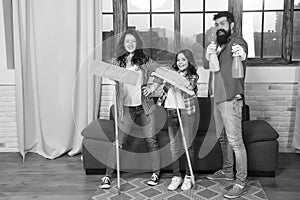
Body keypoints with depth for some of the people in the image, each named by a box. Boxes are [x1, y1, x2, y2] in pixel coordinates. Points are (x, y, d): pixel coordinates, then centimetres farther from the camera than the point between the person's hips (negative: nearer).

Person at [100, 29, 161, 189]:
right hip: (126, 107, 0)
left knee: (151, 140, 4)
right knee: (118, 141, -1)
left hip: (144, 105, 0)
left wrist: (152, 87, -1)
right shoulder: (116, 62, 4)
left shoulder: (145, 61, 2)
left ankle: (156, 174, 18)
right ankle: (108, 176, 8)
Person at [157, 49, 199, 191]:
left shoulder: (193, 76, 4)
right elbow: (165, 89, 22)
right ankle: (176, 176, 12)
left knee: (187, 144, 0)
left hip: (186, 110, -4)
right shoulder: (172, 73, 15)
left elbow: (187, 87, -15)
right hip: (171, 110, 4)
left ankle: (188, 176, 12)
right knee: (173, 145, 4)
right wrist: (158, 103, 18)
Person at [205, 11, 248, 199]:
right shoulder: (219, 44, 17)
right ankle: (227, 171, 32)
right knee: (223, 138, 17)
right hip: (218, 98, 9)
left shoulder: (238, 41, -9)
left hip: (231, 99, -9)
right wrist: (208, 56, -14)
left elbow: (240, 69, -28)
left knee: (235, 141, -7)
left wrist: (242, 57, -51)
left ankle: (241, 183, 0)